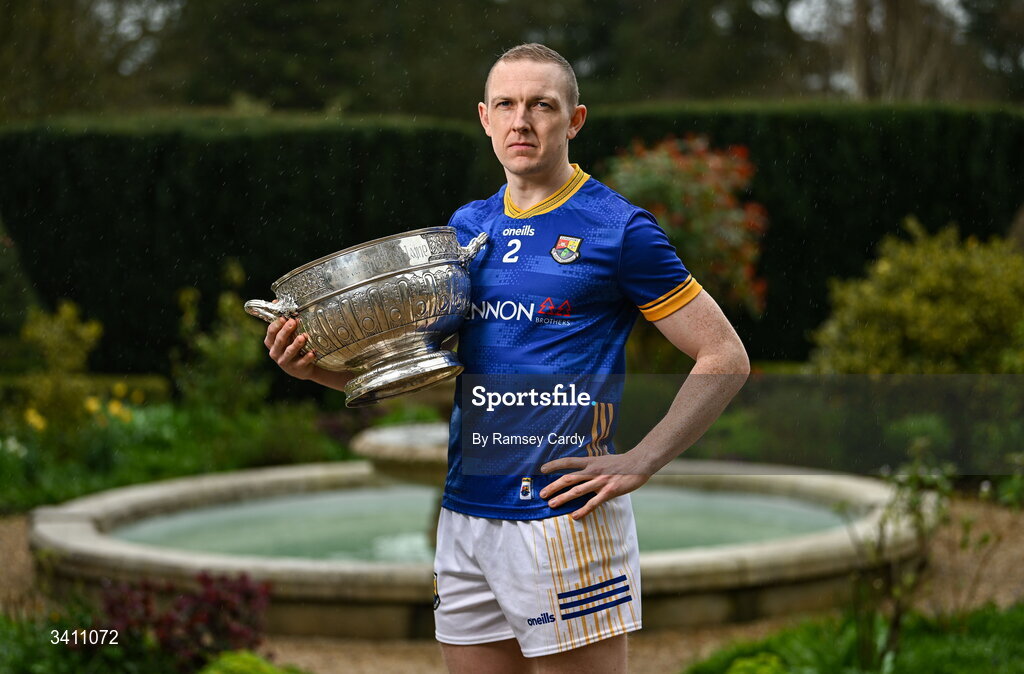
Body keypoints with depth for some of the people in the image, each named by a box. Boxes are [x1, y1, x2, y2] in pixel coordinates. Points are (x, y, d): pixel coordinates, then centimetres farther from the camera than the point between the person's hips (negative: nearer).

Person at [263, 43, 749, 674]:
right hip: (464, 517, 6)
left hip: (567, 520, -6)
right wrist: (319, 367, 2)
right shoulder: (466, 226, 12)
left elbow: (726, 359, -5)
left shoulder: (618, 227, -5)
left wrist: (638, 463, -13)